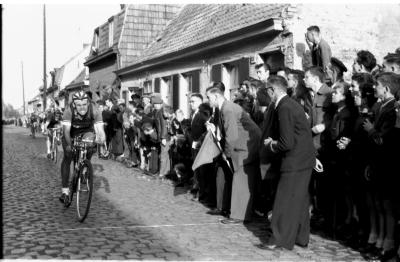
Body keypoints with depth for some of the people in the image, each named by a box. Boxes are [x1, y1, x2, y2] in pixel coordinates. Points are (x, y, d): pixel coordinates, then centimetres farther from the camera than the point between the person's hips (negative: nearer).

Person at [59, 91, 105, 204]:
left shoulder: (94, 112, -29)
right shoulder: (69, 111, -31)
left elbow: (100, 130, -33)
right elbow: (66, 130, -36)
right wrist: (69, 145, -48)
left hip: (86, 132, 1)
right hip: (71, 134, -1)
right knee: (67, 156, -15)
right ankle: (65, 190, -10)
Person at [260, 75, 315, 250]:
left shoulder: (284, 108, -20)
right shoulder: (291, 104, 11)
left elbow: (287, 143, -23)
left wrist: (271, 145, -6)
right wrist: (274, 140, 9)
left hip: (295, 161, -10)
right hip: (304, 158, 10)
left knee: (286, 200, -2)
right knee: (299, 199, 16)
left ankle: (281, 239, 6)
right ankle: (301, 237, 26)